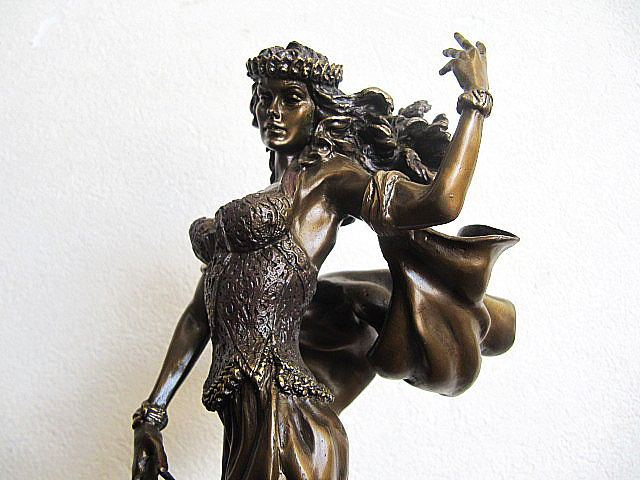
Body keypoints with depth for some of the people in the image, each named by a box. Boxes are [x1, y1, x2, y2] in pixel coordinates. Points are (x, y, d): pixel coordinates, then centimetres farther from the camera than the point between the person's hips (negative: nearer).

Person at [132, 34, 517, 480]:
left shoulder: (329, 177, 2)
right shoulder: (262, 205, 23)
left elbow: (440, 202, -16)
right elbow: (199, 316, 17)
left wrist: (476, 97, -6)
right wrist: (151, 415, 12)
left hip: (284, 422, -7)